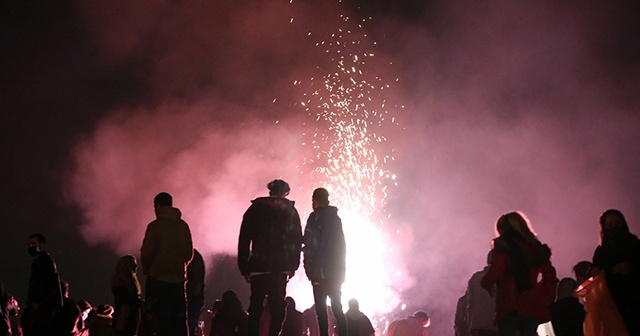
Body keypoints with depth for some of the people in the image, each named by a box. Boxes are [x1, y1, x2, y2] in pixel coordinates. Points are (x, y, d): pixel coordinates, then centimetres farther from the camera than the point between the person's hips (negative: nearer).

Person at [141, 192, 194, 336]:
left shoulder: (155, 226, -9)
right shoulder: (183, 226, 6)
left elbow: (146, 253, -10)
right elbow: (189, 254, 9)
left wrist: (147, 270, 7)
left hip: (157, 277, -4)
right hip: (178, 278, 5)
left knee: (155, 318, -1)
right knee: (179, 319, 9)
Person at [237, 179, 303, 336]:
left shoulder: (255, 209, 5)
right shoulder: (291, 211, 5)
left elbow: (244, 239, 2)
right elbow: (297, 239, 4)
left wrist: (244, 267, 5)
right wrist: (293, 266, 9)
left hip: (259, 267, 0)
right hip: (281, 268, 0)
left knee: (256, 305, 7)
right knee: (277, 306, 4)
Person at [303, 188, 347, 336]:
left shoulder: (315, 217, -7)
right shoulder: (335, 218, 12)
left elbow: (310, 244, -15)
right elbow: (342, 244, 15)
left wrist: (310, 268, -11)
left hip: (320, 271, -7)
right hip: (337, 271, 7)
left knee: (321, 308, -5)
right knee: (337, 307, 8)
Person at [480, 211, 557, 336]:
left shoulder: (502, 246, -3)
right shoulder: (535, 247, 13)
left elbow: (496, 272, -14)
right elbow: (549, 274, 11)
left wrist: (486, 284, 5)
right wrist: (547, 298, 15)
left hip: (510, 306, -5)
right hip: (532, 306, 5)